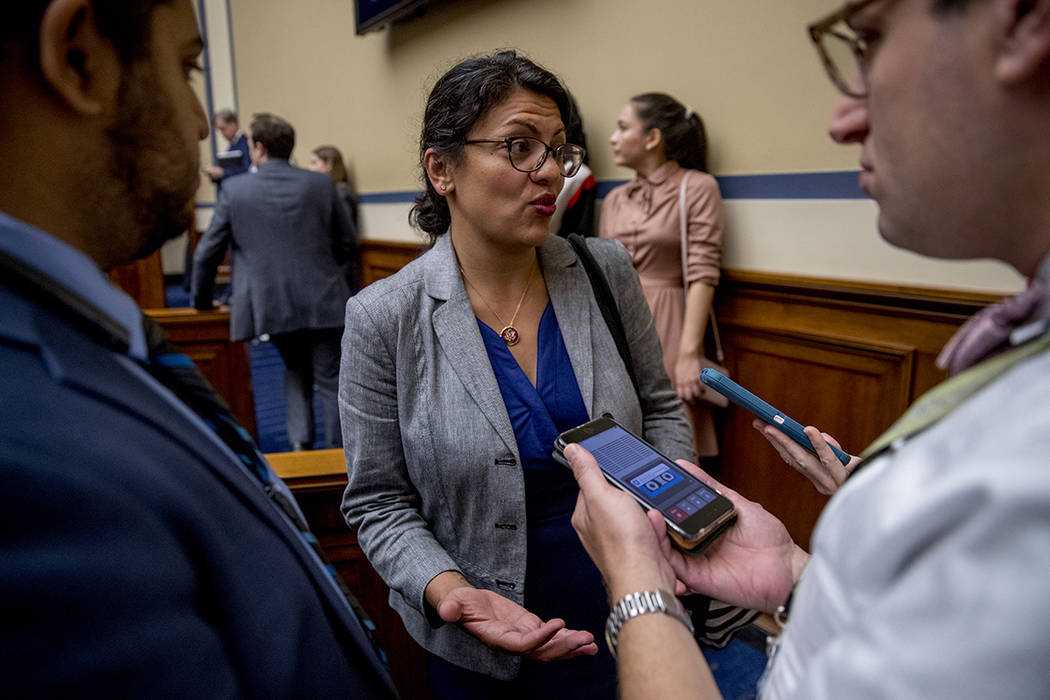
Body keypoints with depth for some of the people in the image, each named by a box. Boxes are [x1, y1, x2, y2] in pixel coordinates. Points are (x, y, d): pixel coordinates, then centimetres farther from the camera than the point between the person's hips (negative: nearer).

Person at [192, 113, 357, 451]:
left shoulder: (235, 189, -2)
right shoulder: (322, 184, 0)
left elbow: (206, 253, 3)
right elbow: (348, 244, 6)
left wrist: (201, 301, 17)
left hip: (271, 306, 1)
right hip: (322, 302, -1)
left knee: (296, 370, 24)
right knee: (330, 380, 9)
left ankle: (300, 440, 11)